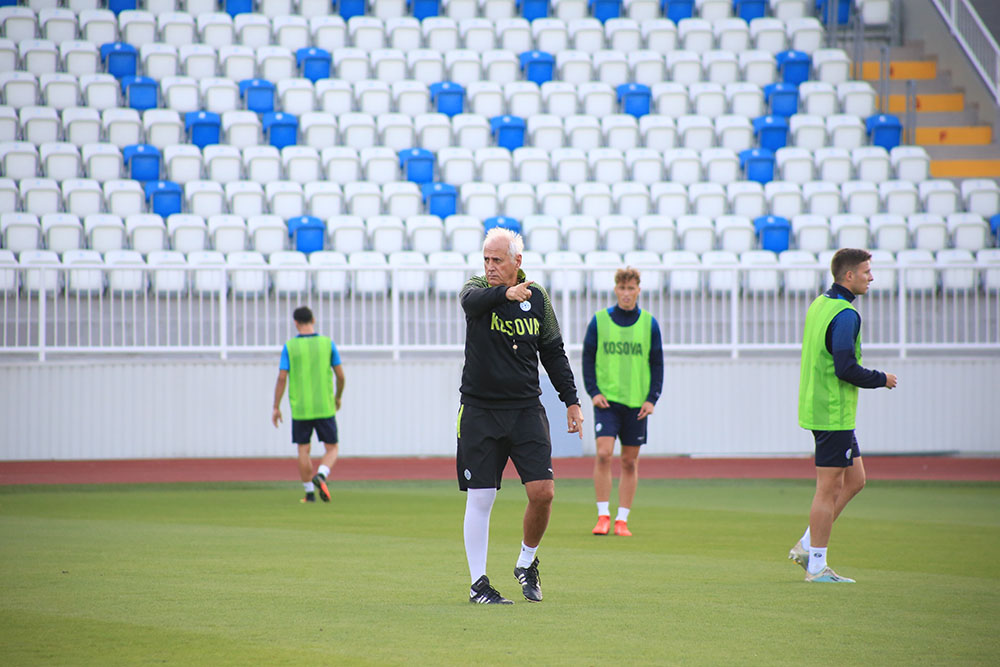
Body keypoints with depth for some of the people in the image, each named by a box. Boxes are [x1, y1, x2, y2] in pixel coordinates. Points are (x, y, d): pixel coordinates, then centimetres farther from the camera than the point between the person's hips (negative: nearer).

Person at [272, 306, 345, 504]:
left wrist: (276, 407, 0)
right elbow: (340, 375, 2)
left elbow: (282, 378, -7)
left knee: (303, 451, 12)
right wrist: (337, 398, 19)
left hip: (300, 408, 0)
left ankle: (310, 492, 11)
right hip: (325, 408, 0)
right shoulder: (328, 343, -1)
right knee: (331, 449, 9)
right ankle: (320, 476, -18)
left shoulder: (289, 347, -3)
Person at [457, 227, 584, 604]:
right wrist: (505, 293, -49)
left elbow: (553, 353, 14)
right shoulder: (478, 289, -3)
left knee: (543, 492, -8)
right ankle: (478, 583, 8)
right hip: (480, 411, -2)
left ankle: (527, 563, 15)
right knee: (479, 499, -1)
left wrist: (571, 400, 10)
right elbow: (472, 300, -29)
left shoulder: (537, 298, 5)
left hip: (526, 410, 2)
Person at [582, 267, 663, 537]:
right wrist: (593, 391, -5)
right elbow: (588, 359, 6)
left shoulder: (649, 324, 5)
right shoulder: (599, 320, 2)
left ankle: (622, 519, 10)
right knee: (603, 454, -15)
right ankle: (603, 515, -6)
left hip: (636, 403, 1)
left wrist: (652, 398, -1)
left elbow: (657, 363, 9)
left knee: (630, 462, 3)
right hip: (606, 400, -1)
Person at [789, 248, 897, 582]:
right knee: (829, 488, -3)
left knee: (854, 480, 15)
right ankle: (816, 565, 1)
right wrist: (881, 379, -8)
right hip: (834, 414, -10)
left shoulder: (819, 305, 13)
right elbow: (846, 368, -23)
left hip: (817, 406, 10)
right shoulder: (844, 314, -17)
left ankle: (807, 546, 16)